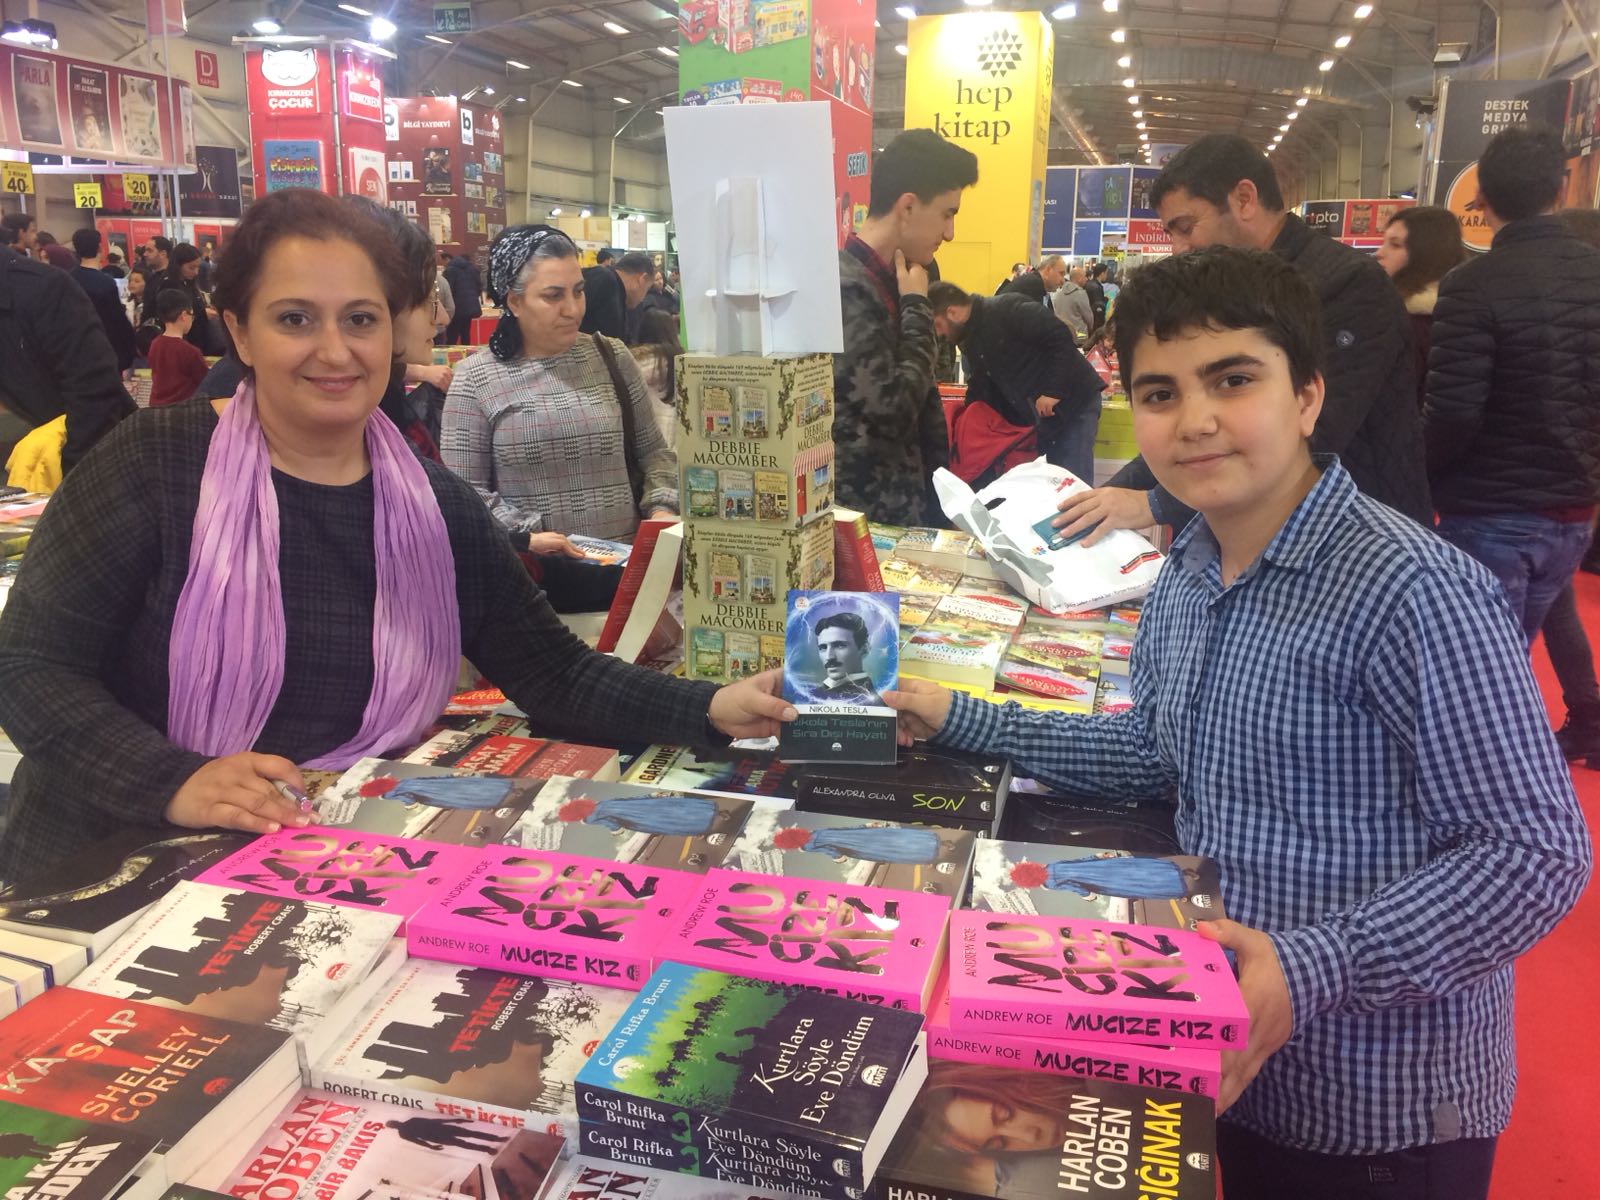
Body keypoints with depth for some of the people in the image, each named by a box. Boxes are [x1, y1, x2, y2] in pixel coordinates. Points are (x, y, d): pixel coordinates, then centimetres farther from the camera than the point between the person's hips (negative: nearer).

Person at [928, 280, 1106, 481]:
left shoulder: (1007, 309, -19)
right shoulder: (969, 342, 9)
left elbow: (1061, 337, -24)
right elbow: (979, 395, 13)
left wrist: (1053, 391, -27)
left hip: (1072, 401, -9)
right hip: (1033, 417, 9)